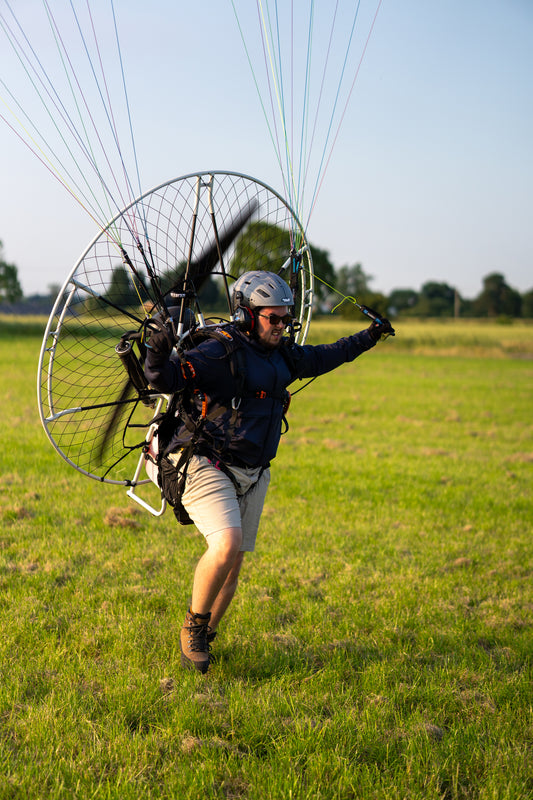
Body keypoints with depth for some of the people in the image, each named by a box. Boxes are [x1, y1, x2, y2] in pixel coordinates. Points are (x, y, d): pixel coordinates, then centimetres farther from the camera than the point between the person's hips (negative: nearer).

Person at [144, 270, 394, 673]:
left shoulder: (283, 355, 8)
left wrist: (366, 338, 36)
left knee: (233, 567, 9)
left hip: (252, 475, 8)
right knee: (227, 545, -26)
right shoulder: (221, 352, -17)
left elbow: (320, 358, 28)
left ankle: (203, 640, 27)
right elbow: (169, 378, -28)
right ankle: (193, 626, -2)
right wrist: (158, 357, -49)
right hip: (206, 468, -7)